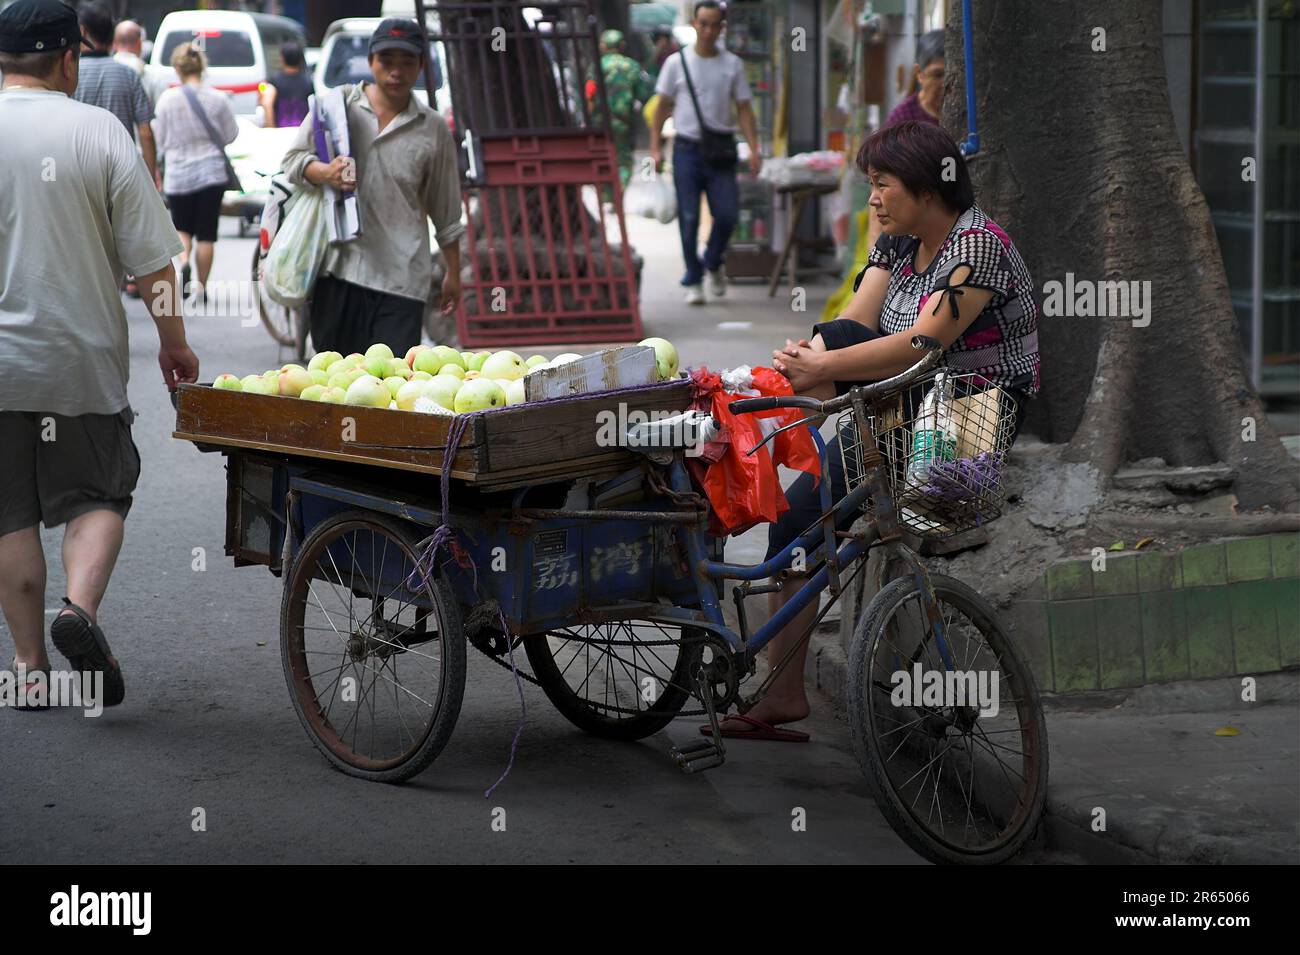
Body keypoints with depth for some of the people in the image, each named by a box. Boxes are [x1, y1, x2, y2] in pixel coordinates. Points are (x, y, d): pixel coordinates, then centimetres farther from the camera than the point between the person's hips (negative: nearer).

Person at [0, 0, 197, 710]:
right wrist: (173, 341, 6)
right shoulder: (100, 132, -6)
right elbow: (150, 257, -5)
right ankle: (80, 606, -12)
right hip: (84, 358, -1)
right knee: (98, 493, 13)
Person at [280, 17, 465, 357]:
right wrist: (324, 173, -14)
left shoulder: (434, 129, 10)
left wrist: (453, 273, 17)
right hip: (337, 266, 1)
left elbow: (446, 213, 16)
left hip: (401, 278, 0)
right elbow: (292, 160, 9)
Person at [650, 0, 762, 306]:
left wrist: (753, 148, -3)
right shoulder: (677, 62, 3)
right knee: (689, 218, -1)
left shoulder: (732, 64, 7)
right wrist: (656, 148, -2)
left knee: (727, 214, -6)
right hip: (688, 148, -1)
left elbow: (744, 108, 7)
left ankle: (713, 263, 21)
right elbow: (663, 106, 6)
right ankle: (693, 280, 9)